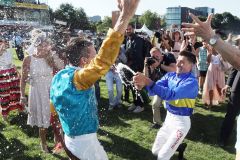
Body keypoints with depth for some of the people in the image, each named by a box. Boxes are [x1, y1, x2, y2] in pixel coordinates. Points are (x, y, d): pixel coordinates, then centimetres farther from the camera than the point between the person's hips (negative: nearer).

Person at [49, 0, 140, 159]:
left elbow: (54, 107, 14)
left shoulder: (58, 77, 1)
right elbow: (103, 61, -44)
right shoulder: (76, 77, -27)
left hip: (70, 137, 8)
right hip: (84, 141, -8)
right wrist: (125, 16, -47)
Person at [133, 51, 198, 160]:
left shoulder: (192, 82, -20)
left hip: (181, 121, -6)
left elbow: (171, 95, -34)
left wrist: (148, 82, -43)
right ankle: (178, 145, 41)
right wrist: (143, 84, -37)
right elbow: (155, 89, -15)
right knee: (155, 151, 19)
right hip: (169, 117, 6)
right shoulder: (170, 75, 0)